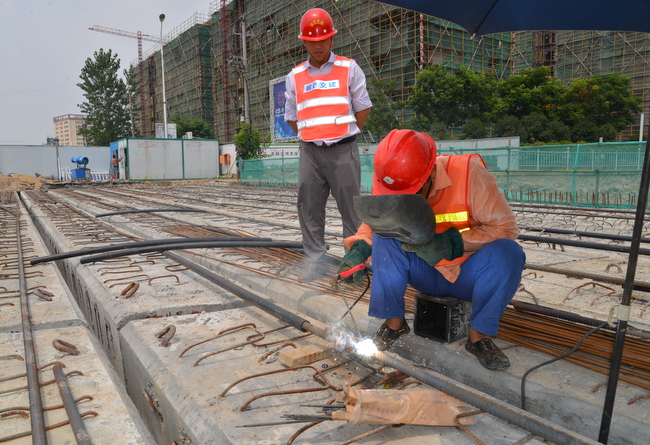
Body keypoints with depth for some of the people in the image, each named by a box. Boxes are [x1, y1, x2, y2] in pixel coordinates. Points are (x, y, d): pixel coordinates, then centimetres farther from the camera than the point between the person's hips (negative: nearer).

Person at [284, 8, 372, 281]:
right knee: (309, 208, 4)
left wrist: (344, 136, 4)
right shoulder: (295, 76, 12)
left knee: (351, 207, -1)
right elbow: (292, 117, 17)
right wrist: (311, 138, 9)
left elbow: (363, 108, 7)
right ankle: (314, 260, 15)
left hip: (343, 150, -3)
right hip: (309, 152, 3)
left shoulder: (349, 69, 6)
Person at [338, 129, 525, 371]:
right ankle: (394, 323, -10)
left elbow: (505, 227, -21)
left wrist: (452, 243, -32)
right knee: (384, 238, -23)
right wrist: (359, 248, -21)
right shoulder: (390, 185, -15)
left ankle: (479, 335, -12)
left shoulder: (469, 173, -23)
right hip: (424, 274, 2)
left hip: (467, 275, -1)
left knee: (508, 253, -31)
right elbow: (372, 223, 0)